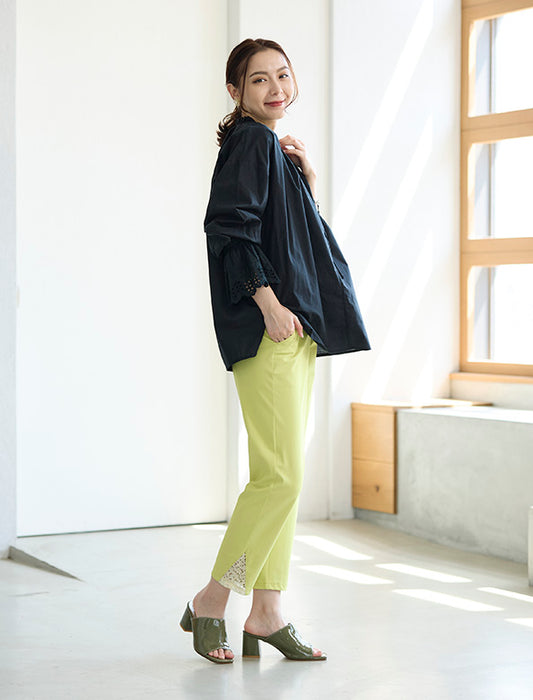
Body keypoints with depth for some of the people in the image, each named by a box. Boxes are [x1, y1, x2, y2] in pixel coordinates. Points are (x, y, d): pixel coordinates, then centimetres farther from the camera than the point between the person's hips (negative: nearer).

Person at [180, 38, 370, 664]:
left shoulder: (274, 149, 21)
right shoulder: (249, 142, -6)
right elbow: (228, 225, -18)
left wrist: (307, 180, 11)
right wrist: (267, 300, -22)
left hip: (296, 328, 10)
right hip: (267, 329, -10)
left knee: (280, 476, 8)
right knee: (280, 478, -11)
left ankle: (266, 614, 12)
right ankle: (209, 605, 0)